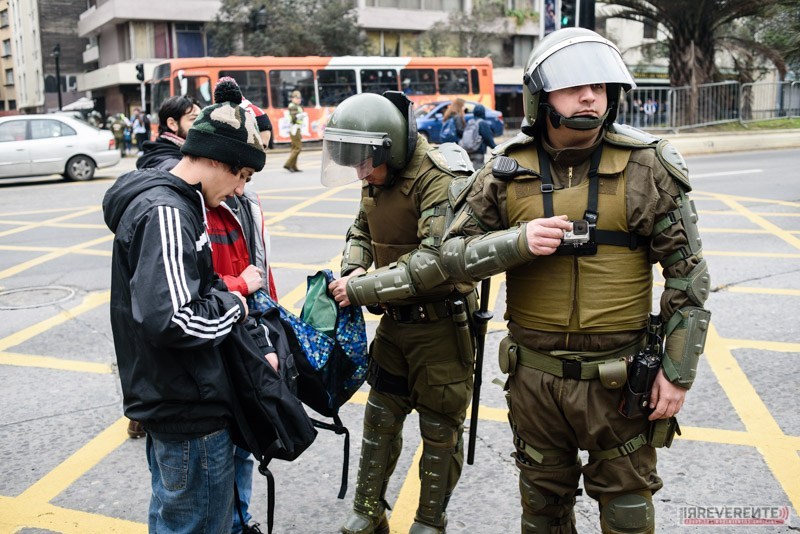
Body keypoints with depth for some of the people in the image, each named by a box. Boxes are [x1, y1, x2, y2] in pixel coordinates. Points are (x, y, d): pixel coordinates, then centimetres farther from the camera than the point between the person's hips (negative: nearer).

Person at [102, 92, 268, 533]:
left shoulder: (170, 202, 10)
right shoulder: (166, 214, -23)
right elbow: (169, 320, -31)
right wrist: (234, 306, -16)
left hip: (169, 399, 10)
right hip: (189, 411, -10)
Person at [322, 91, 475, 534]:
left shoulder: (438, 180, -24)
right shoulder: (376, 177, 2)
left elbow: (436, 262, -33)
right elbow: (361, 231, 18)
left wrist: (361, 290, -27)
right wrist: (353, 269, -5)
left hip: (439, 326, -7)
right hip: (395, 321, 7)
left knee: (440, 429, 9)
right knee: (380, 417, 17)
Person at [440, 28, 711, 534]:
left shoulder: (647, 167, -7)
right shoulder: (508, 173, -2)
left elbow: (687, 272, -4)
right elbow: (454, 253, -1)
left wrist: (678, 371, -7)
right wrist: (518, 242, -20)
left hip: (618, 377, -1)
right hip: (534, 374, 2)